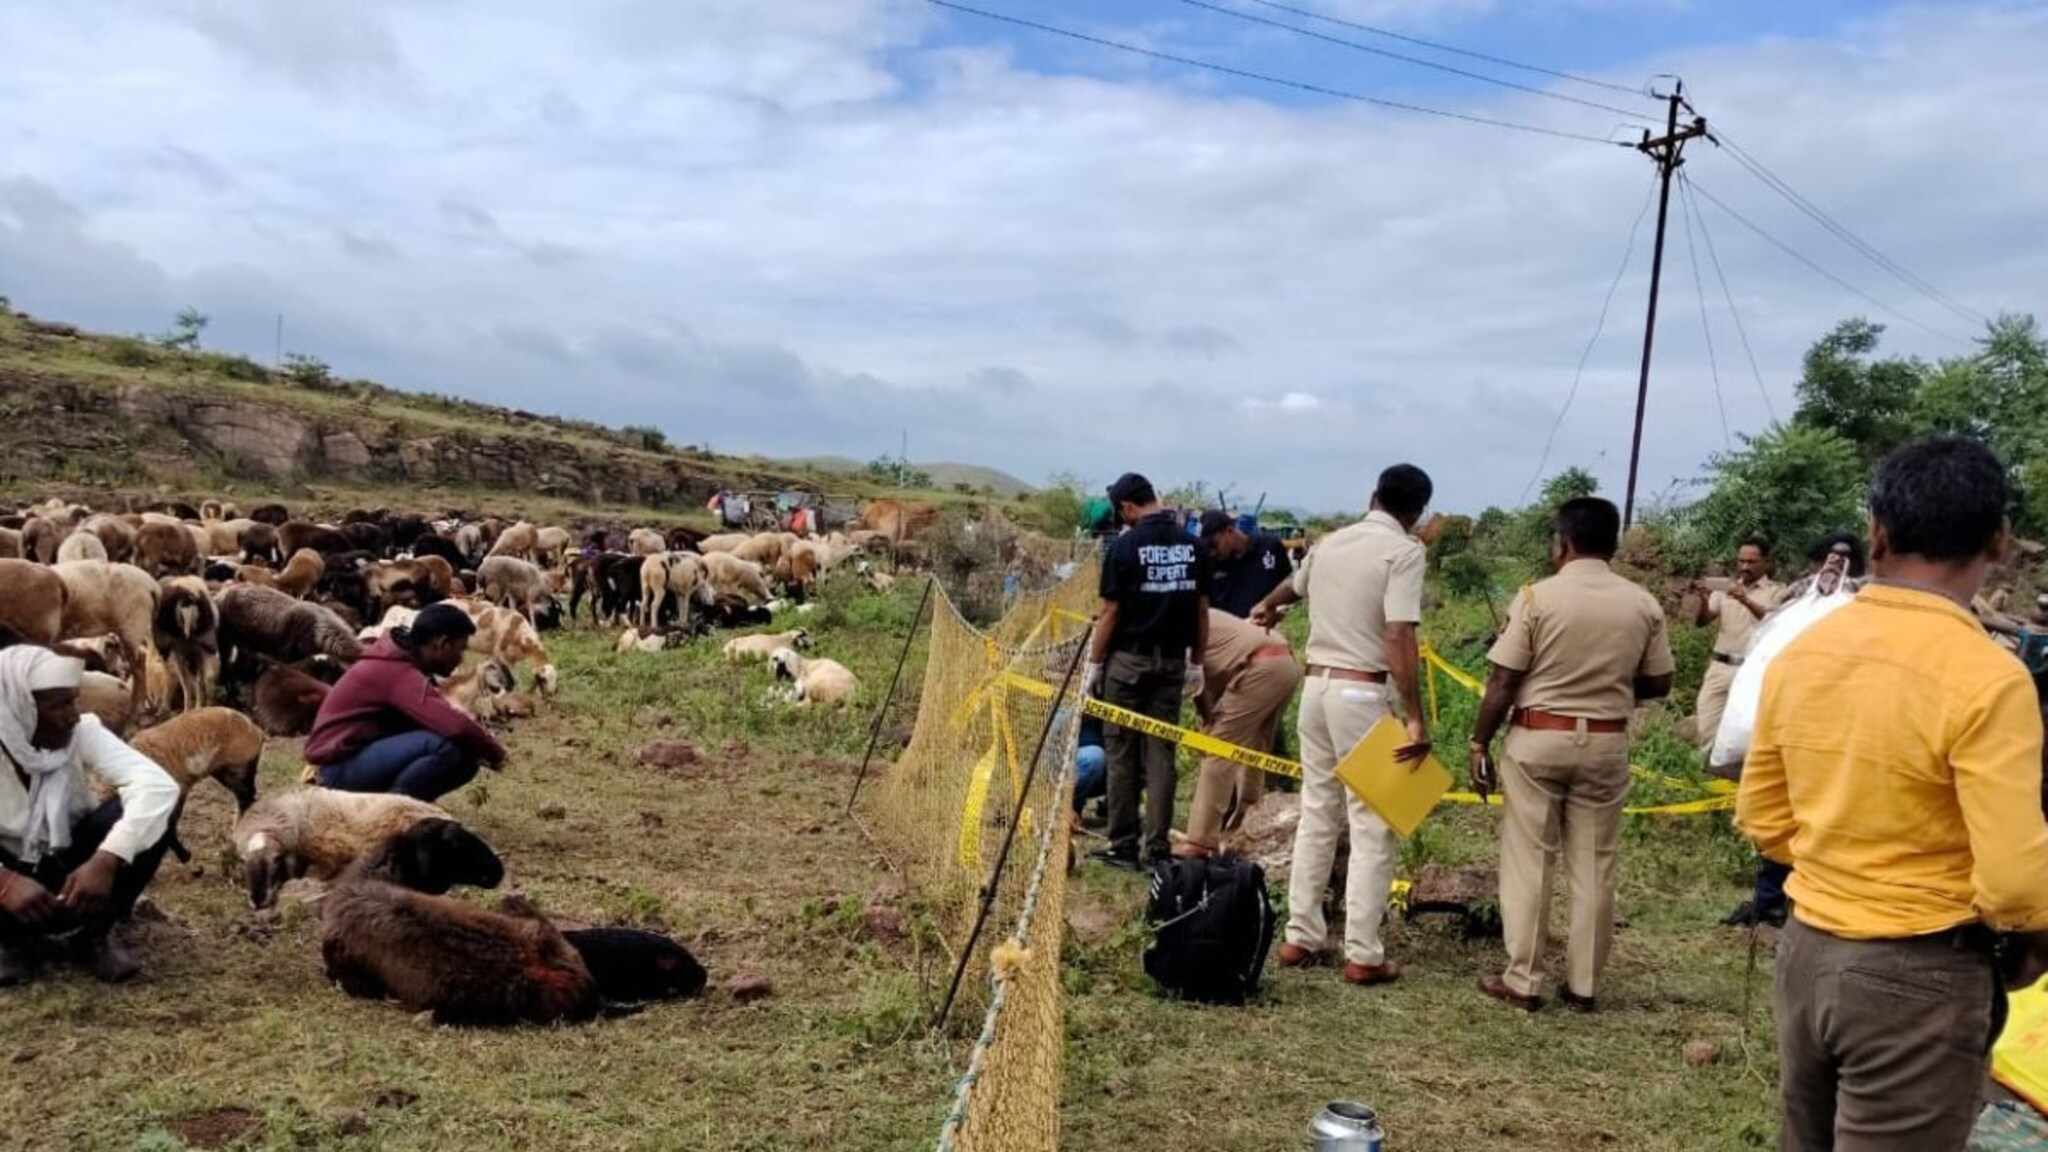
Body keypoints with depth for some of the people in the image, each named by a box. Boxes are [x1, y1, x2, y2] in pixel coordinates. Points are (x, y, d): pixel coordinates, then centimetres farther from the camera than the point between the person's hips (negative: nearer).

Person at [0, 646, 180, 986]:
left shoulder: (82, 733, -15)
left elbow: (158, 785, -32)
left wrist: (105, 861, -44)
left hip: (76, 871, 2)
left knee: (148, 807, -26)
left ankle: (96, 935, -8)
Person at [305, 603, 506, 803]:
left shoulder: (402, 661, 8)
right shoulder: (401, 674, -23)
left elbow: (444, 718, 14)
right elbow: (457, 726, -34)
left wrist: (482, 749, -3)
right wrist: (494, 751, -15)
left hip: (367, 755, 10)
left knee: (466, 759, 1)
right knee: (445, 744, -29)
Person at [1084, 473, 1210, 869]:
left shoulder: (1126, 546, -10)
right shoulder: (1190, 545, 3)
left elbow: (1110, 613, -8)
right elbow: (1201, 609, 7)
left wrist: (1093, 665, 1)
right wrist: (1196, 664, 15)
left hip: (1128, 661, -4)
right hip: (1171, 661, 4)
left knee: (1122, 755, 5)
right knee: (1161, 754, 7)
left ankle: (1123, 847, 9)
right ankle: (1157, 848, 8)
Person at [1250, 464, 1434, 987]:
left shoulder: (1331, 542, 12)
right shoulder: (1405, 551, -9)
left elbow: (1293, 585, 35)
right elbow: (1398, 638, -20)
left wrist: (1268, 606, 58)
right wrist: (1416, 718, -19)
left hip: (1316, 686, 7)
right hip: (1361, 693, -7)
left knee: (1316, 815, 15)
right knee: (1372, 825, 0)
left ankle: (1301, 936, 20)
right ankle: (1363, 954, 2)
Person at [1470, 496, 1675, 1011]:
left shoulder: (1537, 597, -11)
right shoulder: (1643, 605, -1)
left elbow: (1502, 683, -10)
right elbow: (1658, 684, 6)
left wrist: (1479, 743, 0)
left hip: (1537, 739, -3)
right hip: (1606, 744, 3)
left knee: (1528, 862, 5)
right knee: (1594, 866, 10)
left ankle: (1523, 981, 10)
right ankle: (1583, 984, 17)